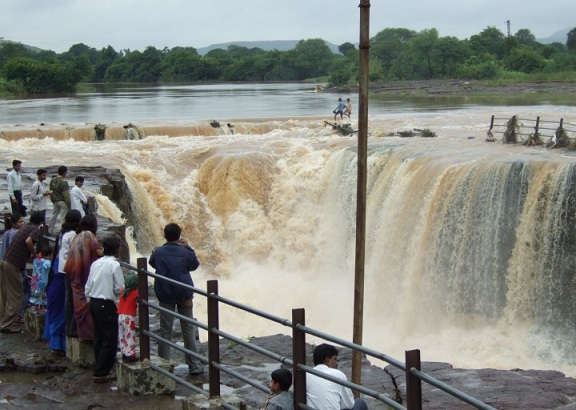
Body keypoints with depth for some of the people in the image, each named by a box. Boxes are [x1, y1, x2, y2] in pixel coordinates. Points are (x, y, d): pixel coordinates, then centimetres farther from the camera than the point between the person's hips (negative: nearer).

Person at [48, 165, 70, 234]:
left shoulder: (52, 180, 2)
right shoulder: (63, 182, -22)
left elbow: (51, 191, 12)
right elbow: (66, 195, -20)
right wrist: (69, 204, -13)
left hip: (55, 201, 8)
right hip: (62, 202, -8)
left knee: (54, 215, 17)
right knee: (63, 216, 0)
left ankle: (50, 230, 21)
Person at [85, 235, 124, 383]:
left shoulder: (96, 263, 7)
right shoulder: (115, 265, -14)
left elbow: (88, 286, 10)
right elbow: (119, 289, -14)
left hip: (93, 302, 8)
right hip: (107, 304, -8)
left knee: (99, 337, 15)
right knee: (110, 339, 0)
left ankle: (100, 369, 21)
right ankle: (100, 373, 0)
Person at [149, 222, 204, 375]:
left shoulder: (158, 252, -7)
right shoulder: (185, 252, -11)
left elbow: (152, 263, 12)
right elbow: (195, 265, 6)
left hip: (165, 296, 1)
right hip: (184, 294, -1)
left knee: (165, 330, 7)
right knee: (188, 329, 7)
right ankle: (194, 365, 9)